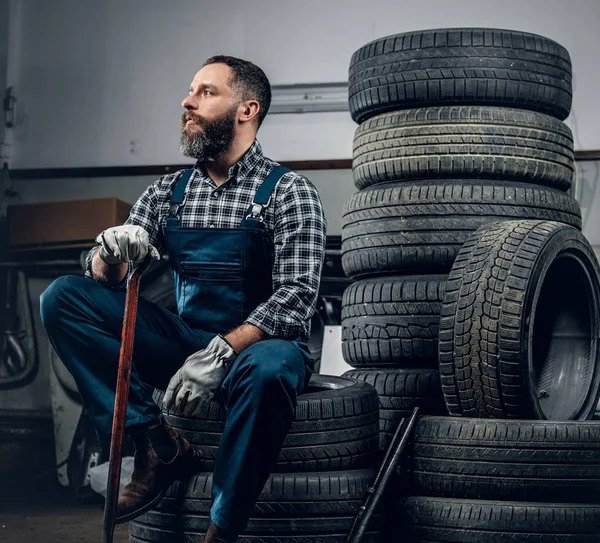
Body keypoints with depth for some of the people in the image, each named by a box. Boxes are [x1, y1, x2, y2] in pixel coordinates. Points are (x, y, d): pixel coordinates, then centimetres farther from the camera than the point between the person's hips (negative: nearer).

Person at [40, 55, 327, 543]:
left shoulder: (288, 192, -5)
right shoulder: (167, 192, 9)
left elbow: (296, 298, -16)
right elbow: (106, 279, 5)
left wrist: (220, 354, -28)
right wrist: (112, 251, -20)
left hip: (255, 346, -4)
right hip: (183, 344, 5)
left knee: (268, 369, -41)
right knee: (63, 297, -11)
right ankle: (157, 445, -14)